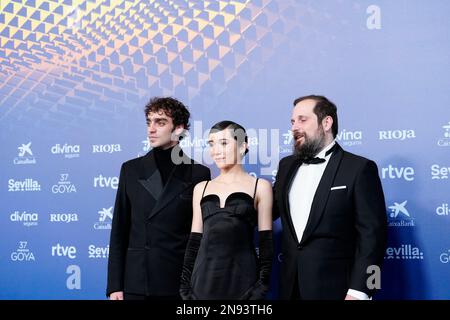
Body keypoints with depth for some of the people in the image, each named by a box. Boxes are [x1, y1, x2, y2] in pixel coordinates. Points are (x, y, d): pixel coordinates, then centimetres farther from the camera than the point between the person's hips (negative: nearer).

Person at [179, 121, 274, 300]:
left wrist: (263, 284, -7)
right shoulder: (201, 188, 12)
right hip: (204, 279, 3)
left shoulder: (260, 186, 3)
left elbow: (266, 242, 0)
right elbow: (195, 240, 12)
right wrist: (185, 285, 8)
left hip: (241, 278, -3)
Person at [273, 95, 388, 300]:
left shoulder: (359, 168, -7)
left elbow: (372, 234, -11)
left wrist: (358, 292, -18)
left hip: (335, 288, -5)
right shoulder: (286, 166, 11)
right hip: (291, 287, 5)